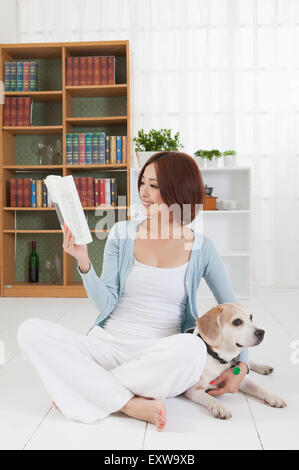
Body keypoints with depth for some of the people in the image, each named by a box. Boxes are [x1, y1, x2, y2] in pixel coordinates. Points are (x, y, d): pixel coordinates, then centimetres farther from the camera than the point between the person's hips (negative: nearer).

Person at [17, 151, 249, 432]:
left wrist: (241, 364, -3)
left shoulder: (202, 249, 1)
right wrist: (83, 263, -17)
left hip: (162, 354, -1)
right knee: (31, 331, -19)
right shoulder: (122, 234, 4)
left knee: (192, 349, -36)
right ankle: (131, 405, -23)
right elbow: (106, 305, -2)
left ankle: (85, 388, -14)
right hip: (108, 344, 2)